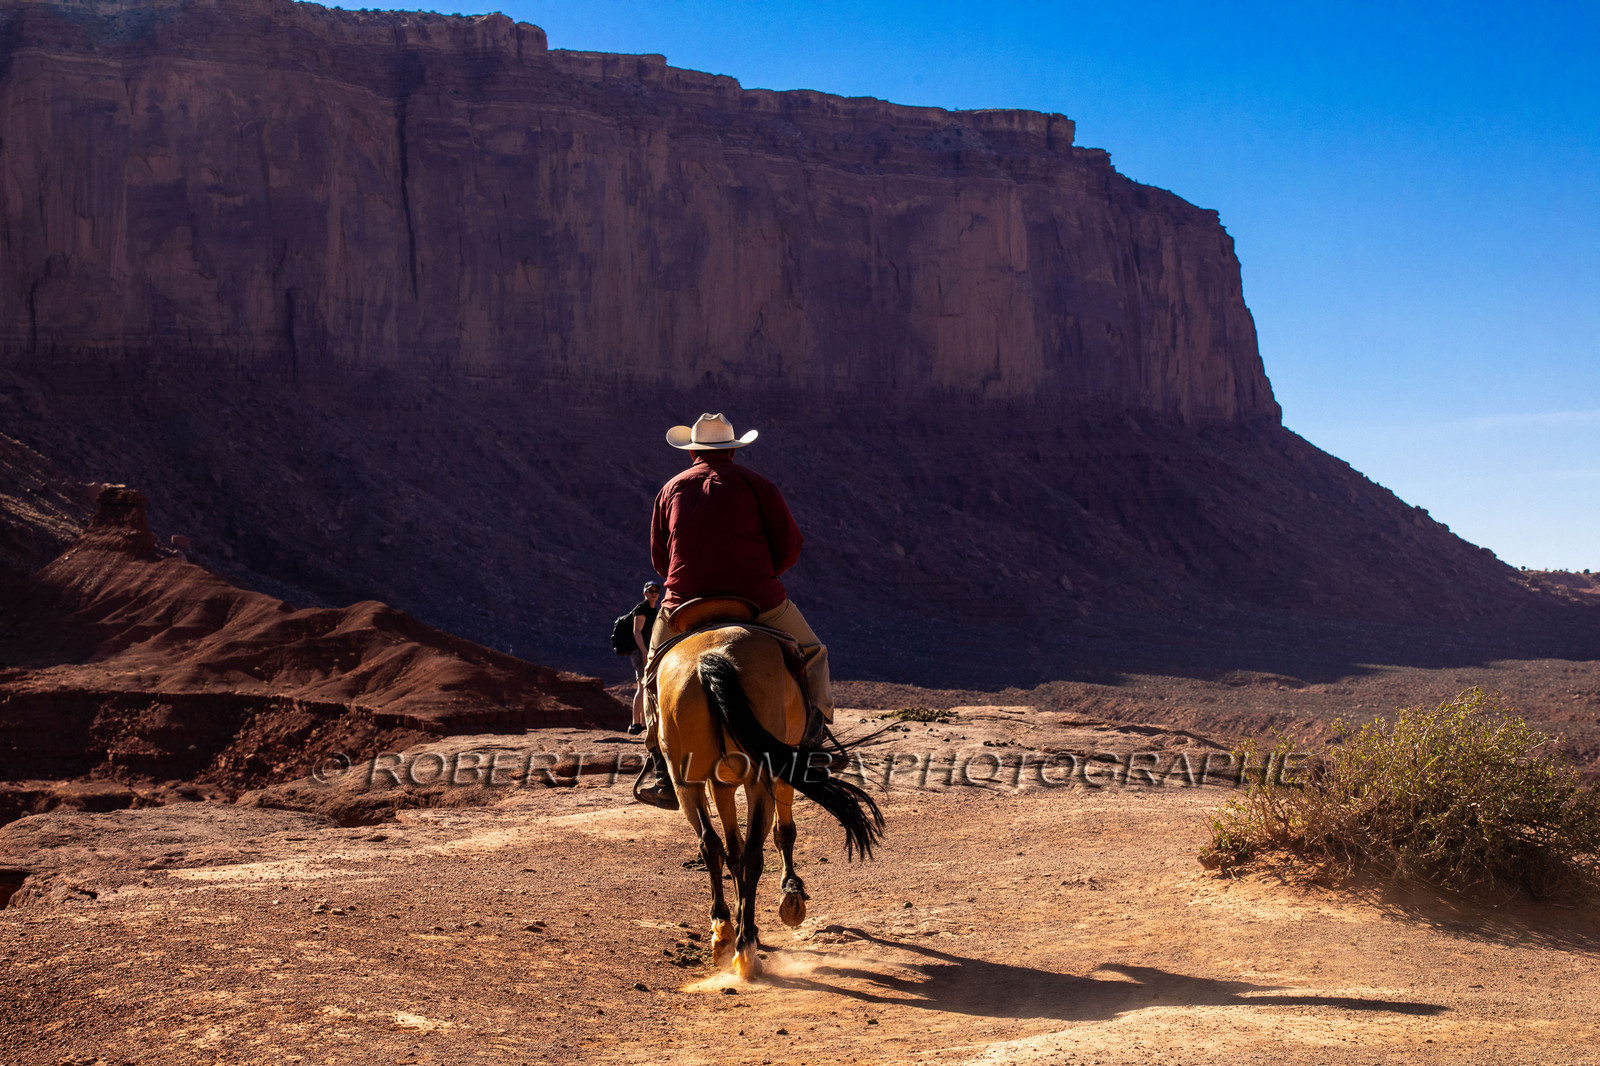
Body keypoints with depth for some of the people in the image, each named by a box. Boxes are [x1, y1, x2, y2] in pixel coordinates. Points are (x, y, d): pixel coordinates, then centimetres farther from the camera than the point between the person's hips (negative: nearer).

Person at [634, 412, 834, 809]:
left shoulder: (670, 490, 14)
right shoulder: (754, 483, 5)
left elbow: (659, 558, 18)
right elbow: (790, 544, 2)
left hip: (684, 605, 2)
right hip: (758, 601, -2)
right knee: (812, 655, 20)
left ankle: (660, 767, 14)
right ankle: (814, 736, 5)